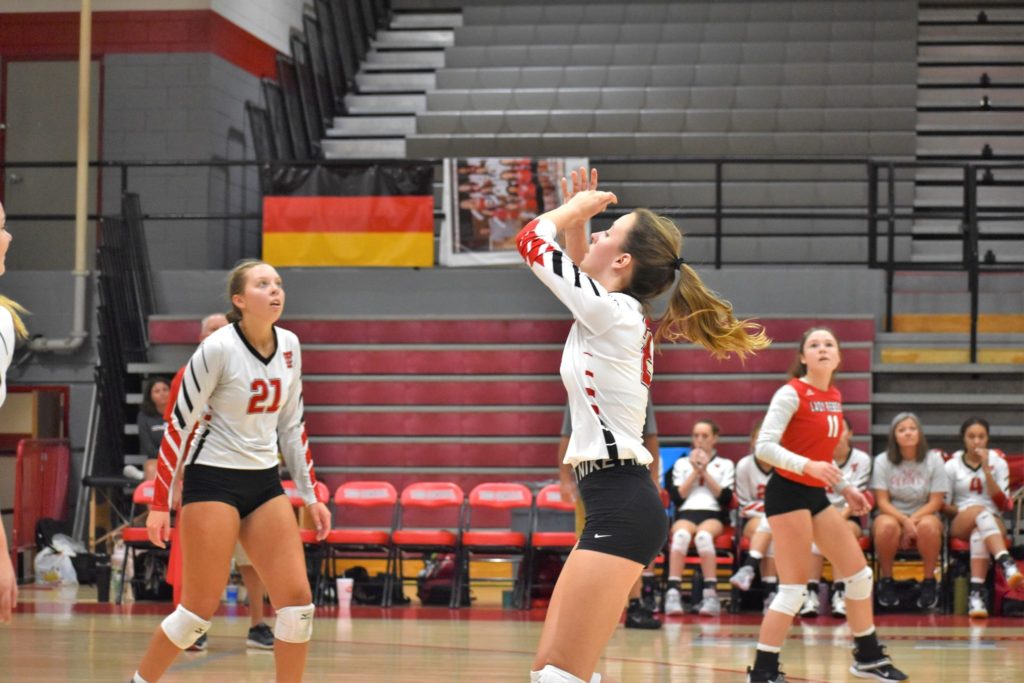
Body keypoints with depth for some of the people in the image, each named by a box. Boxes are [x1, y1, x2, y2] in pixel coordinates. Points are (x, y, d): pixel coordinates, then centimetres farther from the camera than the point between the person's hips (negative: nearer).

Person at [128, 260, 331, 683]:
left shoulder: (289, 346, 4)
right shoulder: (218, 349, -15)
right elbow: (179, 425, -10)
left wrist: (310, 494, 11)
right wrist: (160, 503, -11)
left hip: (264, 482, 6)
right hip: (213, 479, -6)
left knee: (298, 601, -4)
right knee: (200, 609, -5)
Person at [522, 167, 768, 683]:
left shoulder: (611, 312, -11)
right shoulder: (621, 316, 14)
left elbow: (531, 239, -4)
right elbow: (580, 275, 36)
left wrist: (577, 207, 11)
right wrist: (580, 217, 24)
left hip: (620, 510, -10)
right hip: (618, 507, 10)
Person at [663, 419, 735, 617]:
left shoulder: (726, 465, 20)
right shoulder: (682, 463, 23)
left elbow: (726, 498, 4)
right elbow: (677, 496, 8)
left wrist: (705, 472, 1)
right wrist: (695, 472, 2)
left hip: (713, 515, -1)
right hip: (686, 513, 1)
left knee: (703, 535, -39)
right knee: (681, 534, -38)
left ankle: (711, 594, -46)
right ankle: (673, 593, -48)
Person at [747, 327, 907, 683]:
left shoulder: (834, 397, 11)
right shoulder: (792, 393, -13)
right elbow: (764, 446, -21)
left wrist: (846, 488, 17)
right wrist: (808, 466, -33)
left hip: (816, 495, 8)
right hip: (788, 493, -8)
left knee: (859, 573, 12)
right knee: (794, 589, -10)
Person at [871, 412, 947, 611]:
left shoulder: (933, 460, -1)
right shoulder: (882, 461, -2)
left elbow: (935, 502, -5)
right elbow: (882, 502, -7)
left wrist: (913, 521, -20)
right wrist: (904, 521, -24)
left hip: (924, 515, 0)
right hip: (892, 515, 0)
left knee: (928, 526, -37)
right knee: (887, 526, -37)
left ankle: (929, 581, -18)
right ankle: (886, 580, -16)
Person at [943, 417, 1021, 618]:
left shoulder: (998, 463, 10)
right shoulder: (952, 466, 9)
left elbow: (1003, 504, -1)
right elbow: (943, 506, 9)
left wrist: (986, 470, -9)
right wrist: (964, 511, -11)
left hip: (994, 523, 1)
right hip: (960, 524, -1)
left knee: (979, 531, -39)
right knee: (980, 511, -39)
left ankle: (976, 592, -56)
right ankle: (1007, 564, -63)